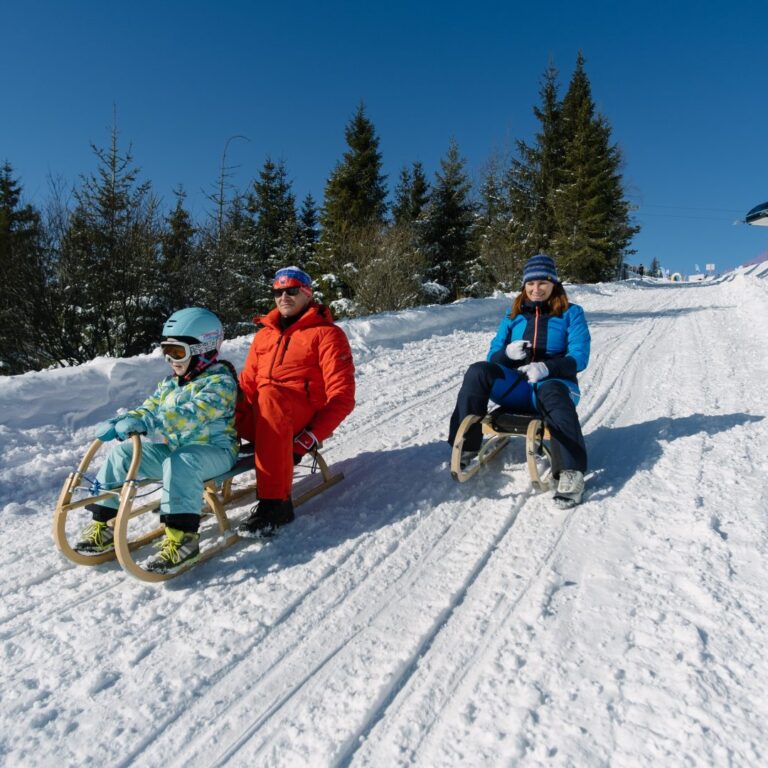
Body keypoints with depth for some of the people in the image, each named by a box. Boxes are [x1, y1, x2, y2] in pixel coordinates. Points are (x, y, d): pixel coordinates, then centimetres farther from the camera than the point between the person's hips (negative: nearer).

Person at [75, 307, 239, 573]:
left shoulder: (220, 381, -14)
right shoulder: (170, 383, 15)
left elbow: (194, 414, -31)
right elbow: (147, 408, 12)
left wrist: (149, 423, -41)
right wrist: (118, 423, -8)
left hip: (213, 449, -8)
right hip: (171, 448, 8)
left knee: (179, 463, -39)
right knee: (120, 454, -3)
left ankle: (182, 536, -36)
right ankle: (102, 524, 6)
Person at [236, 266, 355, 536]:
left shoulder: (327, 333, 3)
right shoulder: (264, 334, 20)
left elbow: (342, 396, -6)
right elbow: (247, 384, 14)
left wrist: (311, 437, -18)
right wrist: (235, 424, -7)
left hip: (304, 421, -5)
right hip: (261, 419, 5)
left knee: (270, 395, -37)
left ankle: (275, 502, -34)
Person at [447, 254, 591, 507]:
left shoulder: (570, 313, 8)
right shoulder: (513, 316, 17)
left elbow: (579, 357, -5)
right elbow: (493, 355, 11)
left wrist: (546, 367, -24)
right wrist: (507, 353, -14)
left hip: (555, 381, -3)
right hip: (515, 385, 3)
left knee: (552, 393, -39)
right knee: (478, 372, -25)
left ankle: (572, 472, -45)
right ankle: (466, 448, -23)